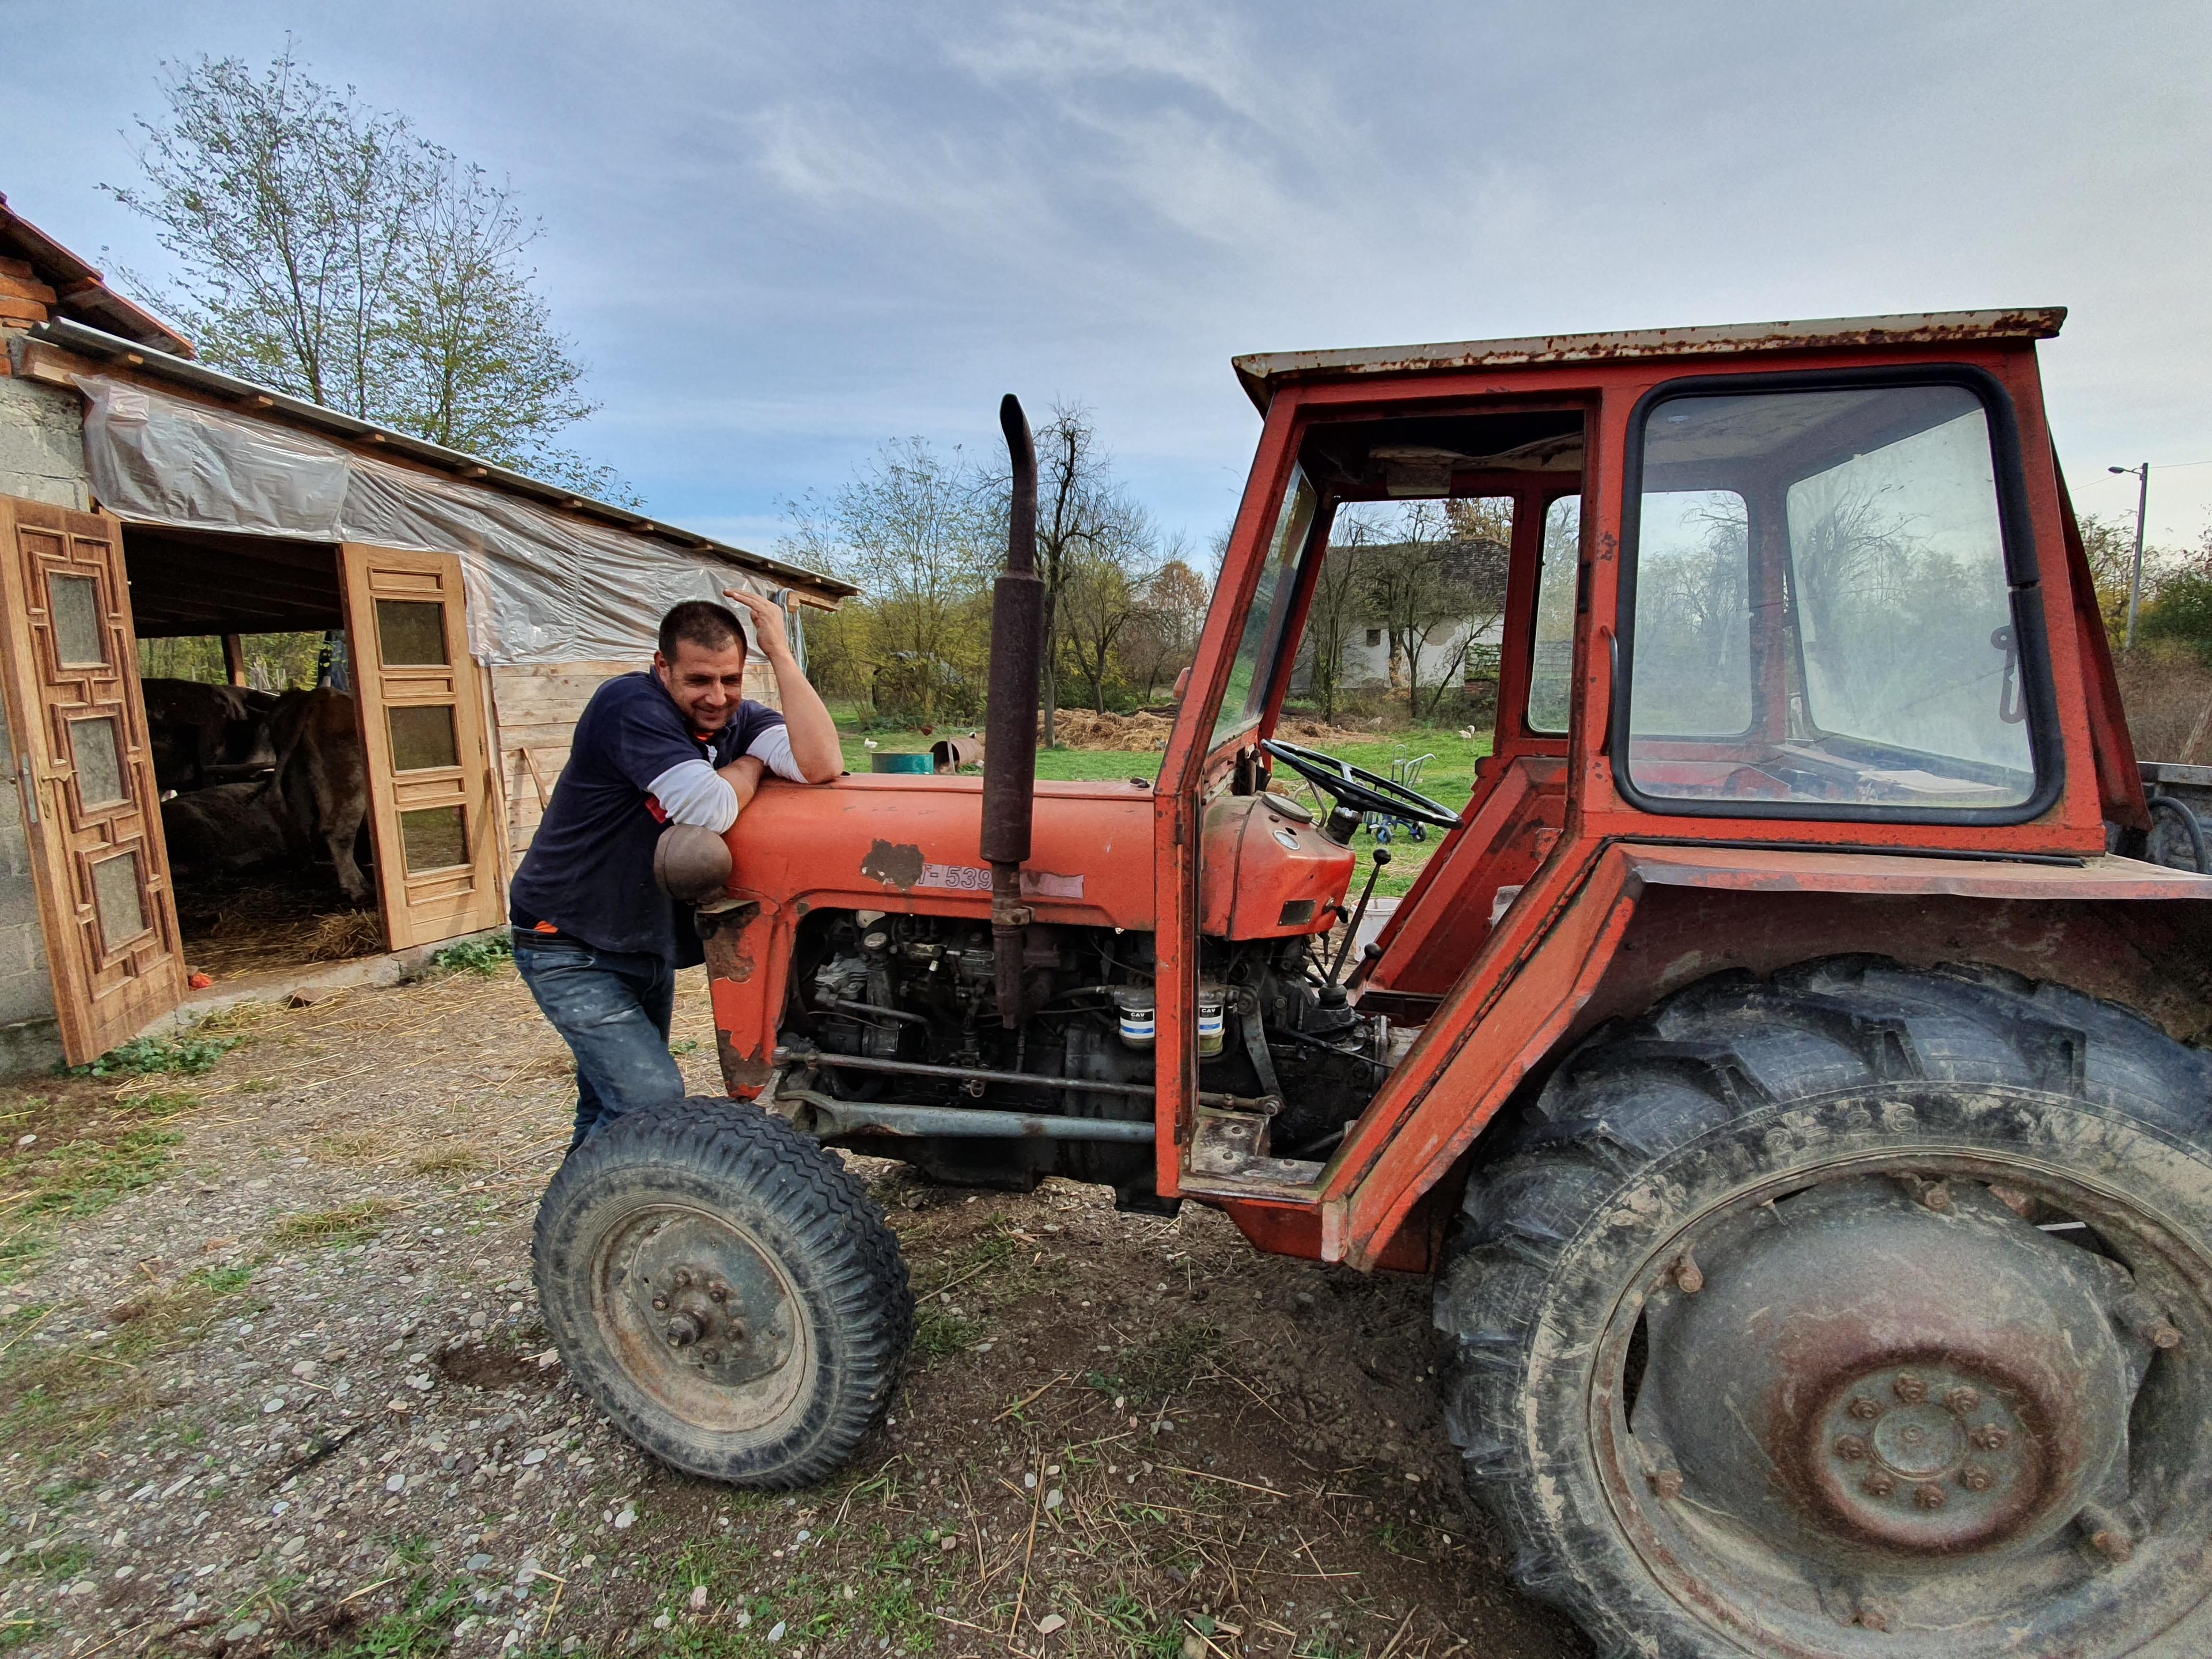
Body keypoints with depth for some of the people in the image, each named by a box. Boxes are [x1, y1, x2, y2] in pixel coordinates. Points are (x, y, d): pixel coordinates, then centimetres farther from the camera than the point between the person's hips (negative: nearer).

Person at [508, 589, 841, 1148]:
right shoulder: (630, 704, -25)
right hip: (570, 948, -7)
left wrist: (780, 653, -28)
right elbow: (710, 809, -38)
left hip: (648, 943, 7)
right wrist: (753, 761, -17)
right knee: (652, 1098, -15)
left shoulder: (740, 719, -7)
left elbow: (822, 766, -28)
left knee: (612, 1097, 21)